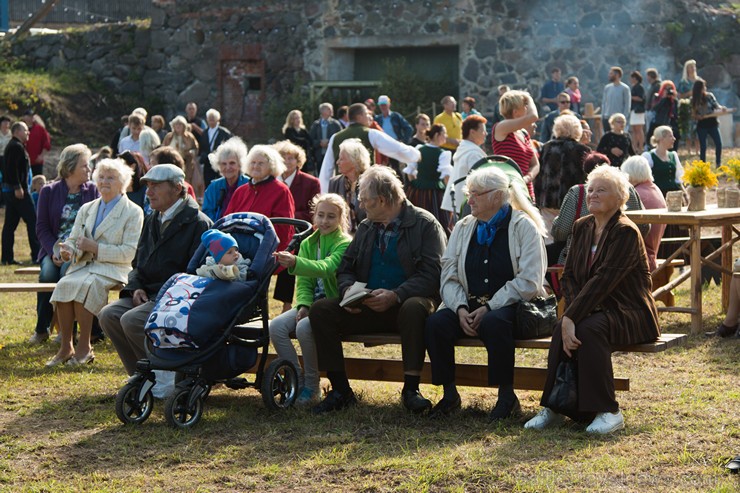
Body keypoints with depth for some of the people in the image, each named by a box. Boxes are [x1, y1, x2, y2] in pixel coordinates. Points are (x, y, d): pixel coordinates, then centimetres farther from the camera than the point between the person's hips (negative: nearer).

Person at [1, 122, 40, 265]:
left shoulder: (12, 146, 18)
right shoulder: (17, 147, -13)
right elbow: (12, 168, -23)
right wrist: (18, 187, -24)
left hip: (8, 190, 10)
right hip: (17, 189, -10)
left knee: (10, 224, 9)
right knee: (32, 220, -5)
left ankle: (7, 257, 10)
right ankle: (37, 254, -5)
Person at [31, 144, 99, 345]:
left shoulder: (92, 190, 5)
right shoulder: (49, 191, 5)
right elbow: (42, 228, 4)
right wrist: (53, 251, -14)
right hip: (54, 248, 1)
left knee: (67, 270, -32)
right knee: (47, 273, -29)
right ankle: (42, 329, -11)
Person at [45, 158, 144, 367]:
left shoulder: (133, 212, 2)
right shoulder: (86, 209, 20)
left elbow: (128, 252, -7)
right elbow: (73, 239, 16)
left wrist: (95, 248, -14)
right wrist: (68, 250, -9)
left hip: (112, 269, -5)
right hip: (83, 265, 5)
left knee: (85, 285, -34)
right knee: (64, 285, -28)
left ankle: (84, 348, -25)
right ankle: (65, 346, -22)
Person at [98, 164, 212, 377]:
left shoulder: (198, 223, -8)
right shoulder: (152, 221, 19)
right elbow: (138, 263, 23)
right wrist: (136, 287, 2)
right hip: (147, 294, 8)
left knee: (132, 320, -28)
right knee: (108, 315, -15)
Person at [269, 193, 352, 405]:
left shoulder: (345, 244, -7)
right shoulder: (308, 244, 13)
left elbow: (326, 267, -27)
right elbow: (303, 281, 9)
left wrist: (295, 263, -45)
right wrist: (303, 305, -12)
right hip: (312, 303, 6)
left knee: (304, 327, -33)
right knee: (276, 326, -20)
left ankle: (312, 386, -15)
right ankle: (297, 381, -8)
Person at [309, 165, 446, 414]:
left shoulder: (425, 224, -3)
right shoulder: (366, 227, 17)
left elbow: (432, 275, -13)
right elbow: (345, 269, 16)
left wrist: (396, 296, -25)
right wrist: (349, 291, -8)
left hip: (406, 304, -5)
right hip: (367, 308, 5)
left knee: (414, 307, -40)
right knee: (320, 309, -16)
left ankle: (411, 389, -30)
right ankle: (340, 390, -13)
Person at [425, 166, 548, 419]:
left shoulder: (523, 227, -2)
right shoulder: (463, 228, 15)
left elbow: (528, 282, -12)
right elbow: (449, 277, 8)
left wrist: (489, 308, -18)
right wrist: (460, 309, -12)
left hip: (510, 306, -5)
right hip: (470, 306, 5)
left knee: (494, 322, -38)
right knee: (435, 323, -24)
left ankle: (507, 395, -23)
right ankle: (449, 393, -11)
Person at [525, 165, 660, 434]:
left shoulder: (626, 233, -14)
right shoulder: (582, 227, 10)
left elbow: (602, 281, -24)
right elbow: (568, 275, 7)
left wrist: (571, 317, -30)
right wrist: (570, 316, -12)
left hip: (630, 314, -6)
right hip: (593, 309, 6)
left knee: (589, 329, -35)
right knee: (563, 329, -27)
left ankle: (608, 412, -26)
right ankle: (556, 407, -20)